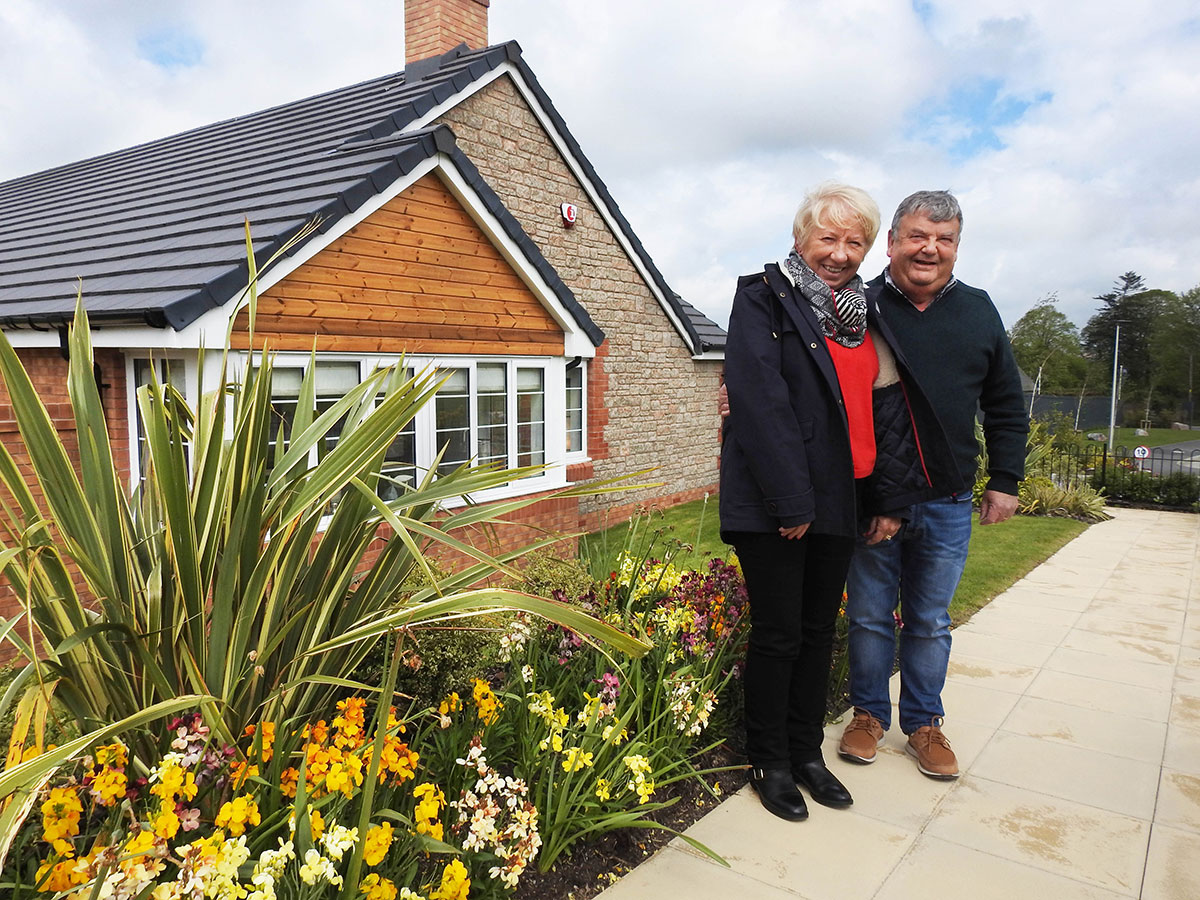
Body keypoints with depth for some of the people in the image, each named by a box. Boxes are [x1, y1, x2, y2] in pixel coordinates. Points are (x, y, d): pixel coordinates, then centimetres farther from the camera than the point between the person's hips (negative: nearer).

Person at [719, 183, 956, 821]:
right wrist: (791, 500, -20)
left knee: (819, 630, 14)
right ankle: (769, 762, 20)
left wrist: (890, 497, 7)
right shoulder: (764, 296, -6)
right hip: (771, 503, -6)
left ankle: (806, 752, 30)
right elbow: (760, 400, -16)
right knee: (778, 634, 2)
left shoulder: (865, 315, 14)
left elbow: (887, 407, 14)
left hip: (837, 501, 6)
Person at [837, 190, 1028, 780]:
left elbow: (1006, 407, 13)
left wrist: (1005, 480, 9)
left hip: (947, 505, 3)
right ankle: (869, 713, 28)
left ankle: (924, 723, 29)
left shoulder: (979, 312, 6)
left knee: (931, 623, 14)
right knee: (869, 615, 10)